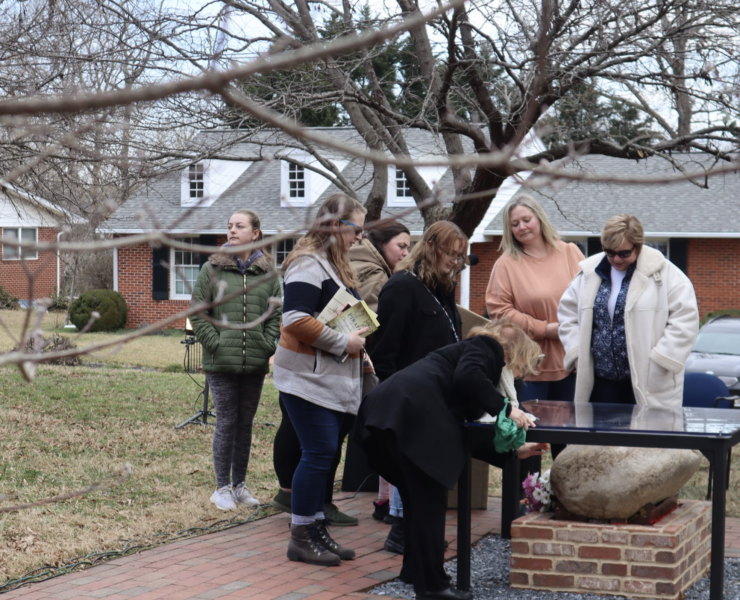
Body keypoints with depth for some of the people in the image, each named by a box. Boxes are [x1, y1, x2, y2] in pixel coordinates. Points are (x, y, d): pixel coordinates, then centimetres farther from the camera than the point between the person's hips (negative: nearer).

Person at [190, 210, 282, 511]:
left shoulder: (268, 272, 5)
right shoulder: (211, 269, 0)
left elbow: (276, 315, 7)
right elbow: (197, 313, -1)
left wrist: (266, 346, -4)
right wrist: (215, 344, -9)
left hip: (255, 362, 2)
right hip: (221, 362, -2)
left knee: (246, 422, 10)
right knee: (227, 422, 0)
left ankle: (240, 484, 21)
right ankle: (222, 487, 9)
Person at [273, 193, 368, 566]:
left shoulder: (336, 266, 18)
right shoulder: (309, 265, -14)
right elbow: (296, 319, -25)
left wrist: (357, 339, 10)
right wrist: (343, 343, -18)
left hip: (332, 380, 10)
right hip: (308, 378, -10)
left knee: (325, 455, 11)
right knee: (318, 454, -8)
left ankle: (316, 528, 18)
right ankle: (301, 538, -1)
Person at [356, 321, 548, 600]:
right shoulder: (488, 346, 13)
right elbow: (467, 376, -12)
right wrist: (506, 408, -4)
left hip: (384, 410, 9)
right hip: (411, 410, -9)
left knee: (419, 498, 21)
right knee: (430, 501, -2)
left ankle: (416, 569, 32)